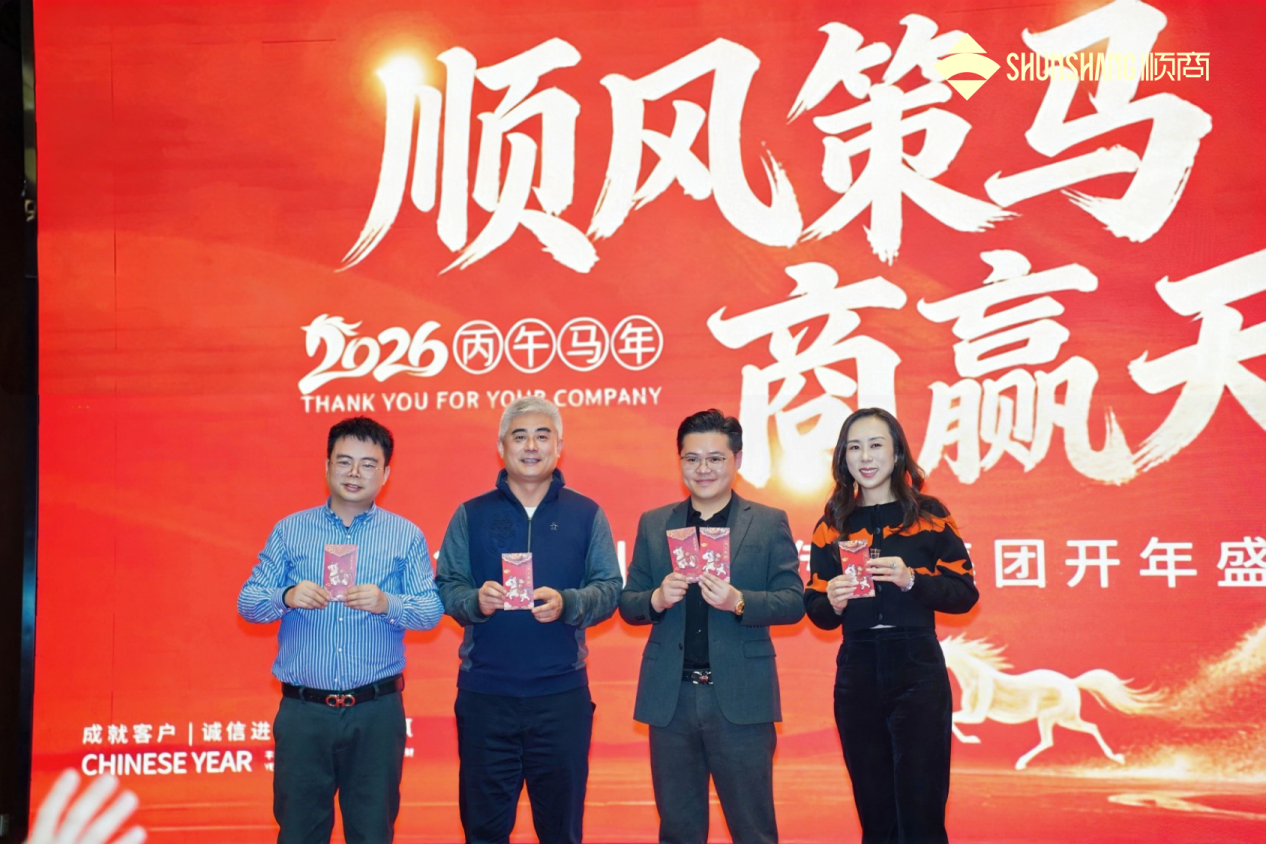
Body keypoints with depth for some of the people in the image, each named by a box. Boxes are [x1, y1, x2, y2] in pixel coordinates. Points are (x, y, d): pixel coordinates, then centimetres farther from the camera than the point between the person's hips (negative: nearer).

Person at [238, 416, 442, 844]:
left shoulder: (406, 536, 4)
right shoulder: (289, 530, 6)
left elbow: (432, 610, -3)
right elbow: (247, 602, 2)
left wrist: (386, 604, -23)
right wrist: (287, 597, -19)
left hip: (376, 711, 0)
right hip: (303, 710, 1)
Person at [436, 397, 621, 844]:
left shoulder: (587, 514, 6)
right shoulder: (471, 515, 6)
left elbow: (609, 589, -1)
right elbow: (447, 587, 1)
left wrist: (566, 603, -20)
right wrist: (476, 601, -21)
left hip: (562, 691, 0)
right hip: (484, 692, 0)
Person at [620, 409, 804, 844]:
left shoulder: (769, 523, 2)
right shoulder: (653, 524, 9)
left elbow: (793, 601, -3)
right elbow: (627, 604, 8)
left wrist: (739, 601, -20)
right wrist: (657, 599, -14)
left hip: (741, 699, -2)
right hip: (670, 698, 2)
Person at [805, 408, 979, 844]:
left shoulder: (928, 515, 2)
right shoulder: (832, 525, 8)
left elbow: (964, 593, -1)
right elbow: (816, 611, 9)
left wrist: (911, 580, -17)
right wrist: (831, 602, -13)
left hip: (918, 675, -2)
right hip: (856, 677, 3)